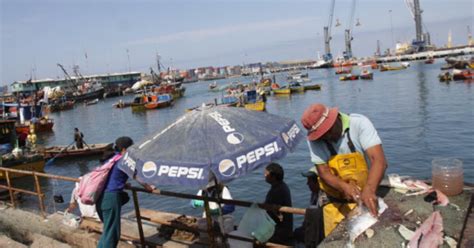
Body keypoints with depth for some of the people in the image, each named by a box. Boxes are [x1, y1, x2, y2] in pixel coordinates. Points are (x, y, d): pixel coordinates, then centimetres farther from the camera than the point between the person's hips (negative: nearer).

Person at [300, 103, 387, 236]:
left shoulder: (359, 123, -21)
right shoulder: (314, 139, -15)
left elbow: (379, 160, -30)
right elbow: (324, 172, -15)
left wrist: (369, 189, -47)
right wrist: (344, 186, -35)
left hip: (364, 197, -1)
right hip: (335, 202, 1)